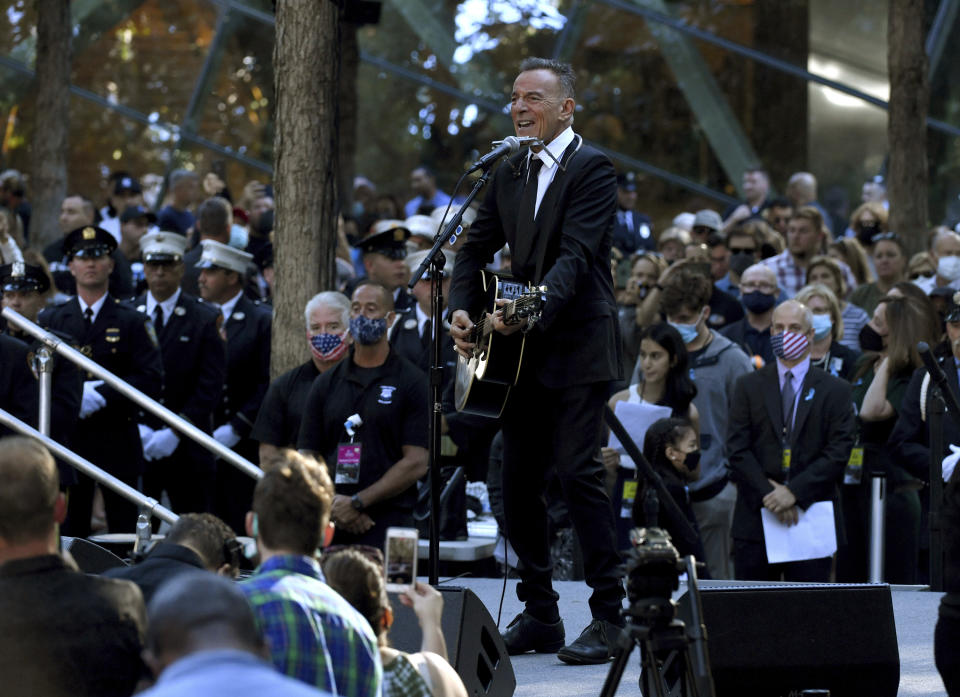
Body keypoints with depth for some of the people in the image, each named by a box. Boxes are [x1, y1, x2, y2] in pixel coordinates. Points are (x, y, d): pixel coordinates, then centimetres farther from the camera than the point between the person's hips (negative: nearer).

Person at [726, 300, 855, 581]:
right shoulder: (749, 386, 11)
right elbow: (737, 449, 2)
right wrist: (769, 493, -11)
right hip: (755, 520, 1)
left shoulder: (834, 391, 7)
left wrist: (794, 492, -13)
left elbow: (839, 452, -2)